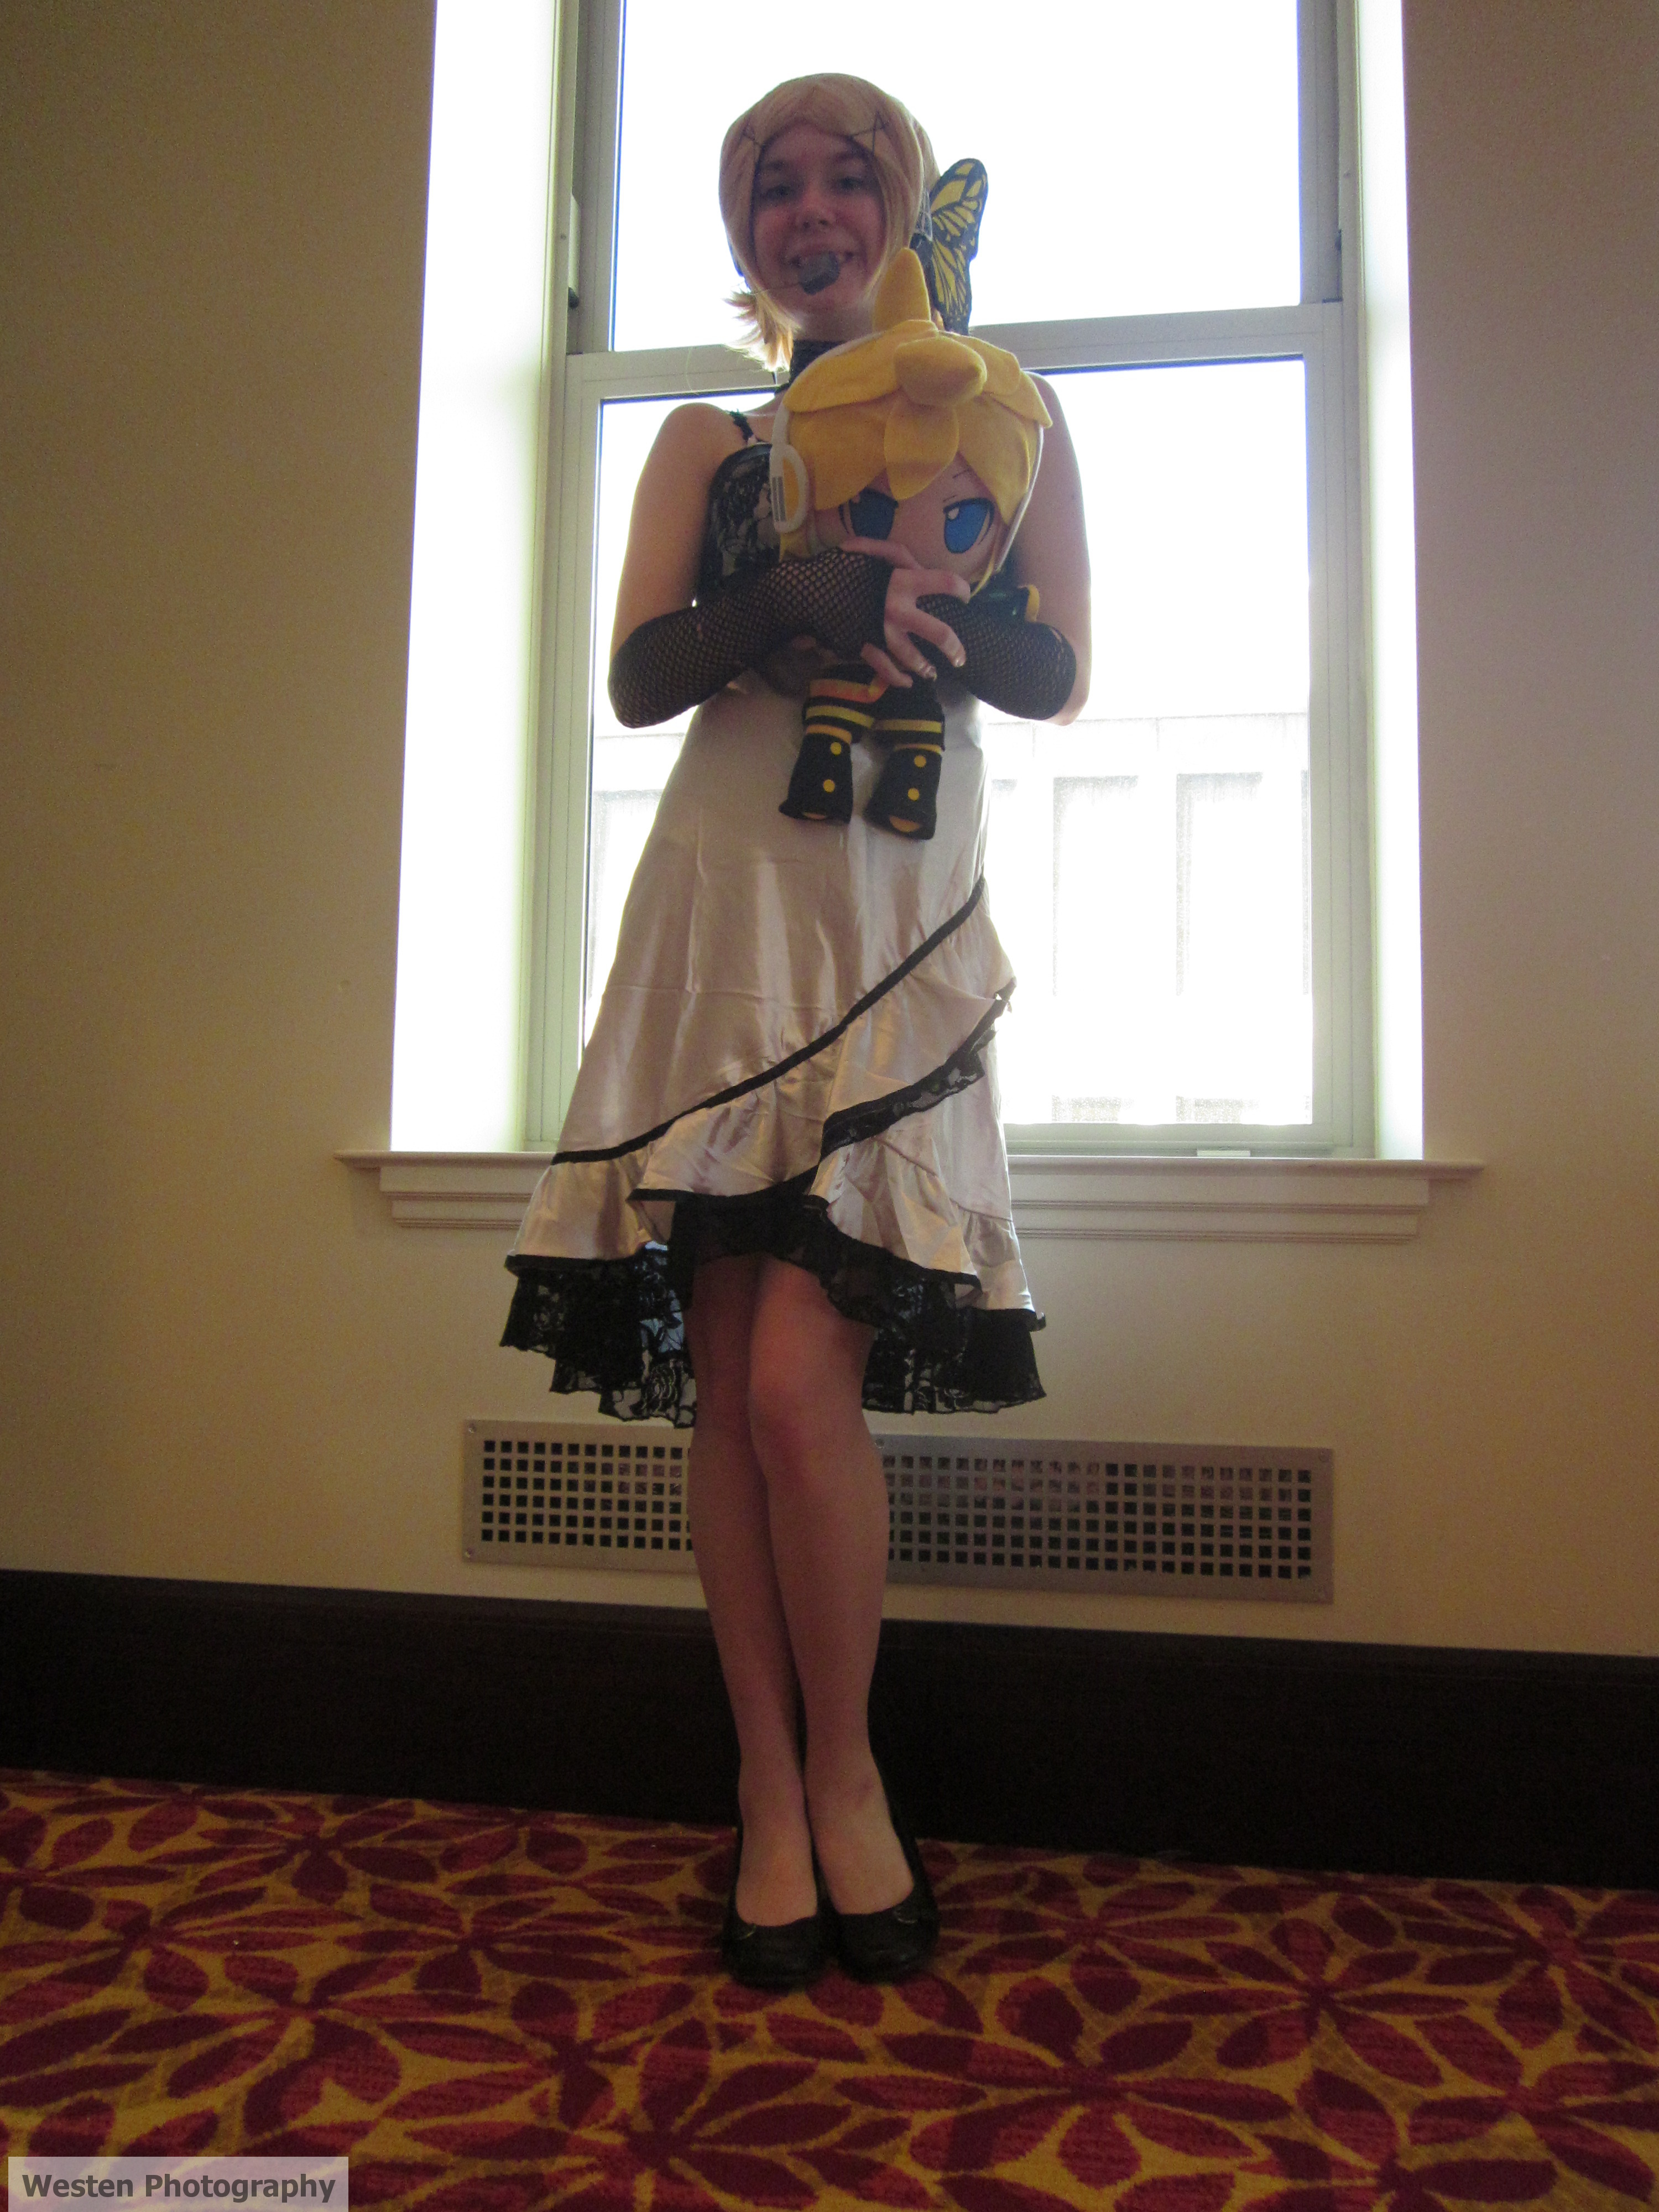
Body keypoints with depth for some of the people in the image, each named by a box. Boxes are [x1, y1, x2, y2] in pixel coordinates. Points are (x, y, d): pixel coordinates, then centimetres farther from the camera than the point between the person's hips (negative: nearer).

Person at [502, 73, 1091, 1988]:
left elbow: (1054, 673, 3)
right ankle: (774, 1789, 13)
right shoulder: (706, 441, 19)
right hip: (722, 911, 2)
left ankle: (840, 1770, 9)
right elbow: (638, 676, 3)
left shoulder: (1007, 415, 16)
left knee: (797, 1373, -14)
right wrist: (834, 587, -13)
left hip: (898, 916, -2)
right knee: (726, 1380, -3)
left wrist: (845, 590, -10)